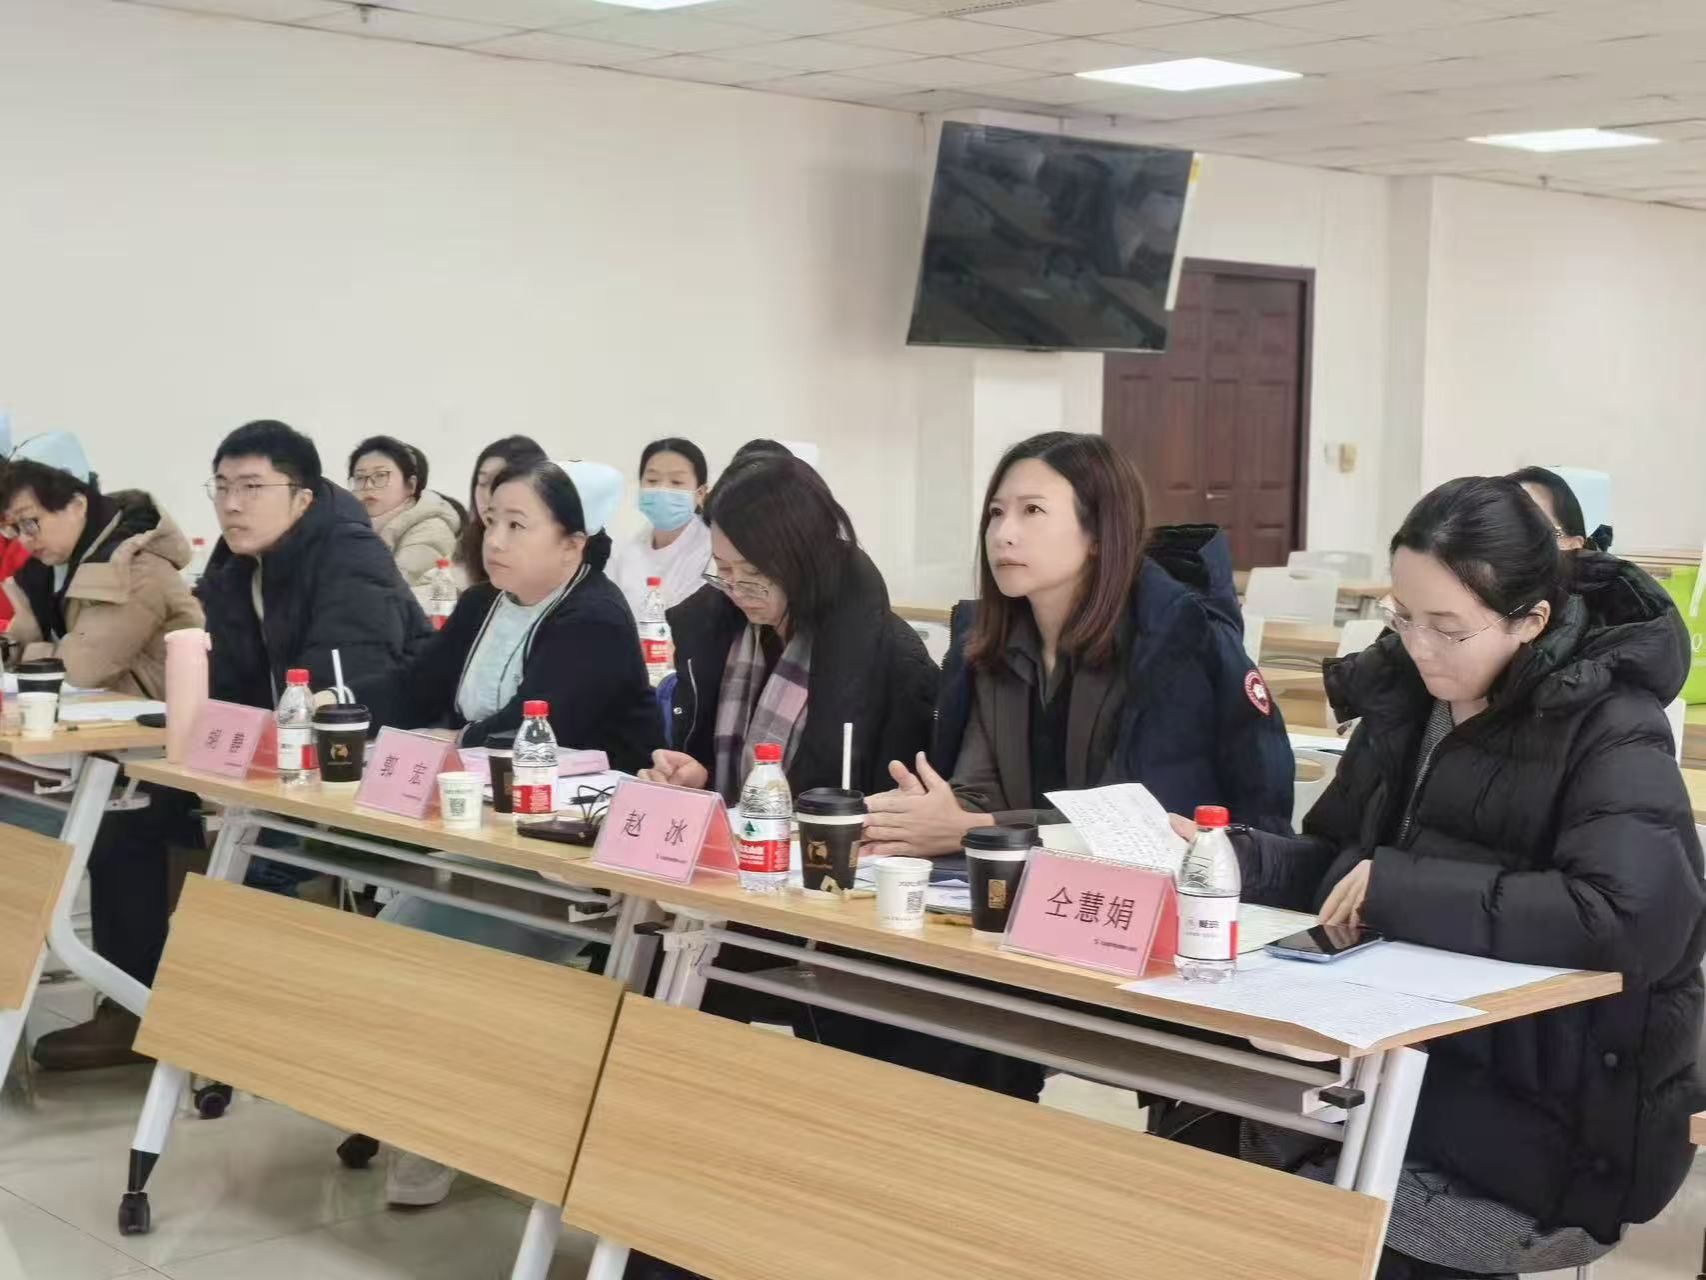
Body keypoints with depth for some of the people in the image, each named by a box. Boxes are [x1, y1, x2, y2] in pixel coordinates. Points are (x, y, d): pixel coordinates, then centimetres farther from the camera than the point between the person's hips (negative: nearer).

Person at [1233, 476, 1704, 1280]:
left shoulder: (1610, 731, -14)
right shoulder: (1406, 694, 5)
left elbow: (1635, 918, -29)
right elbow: (1335, 864, 12)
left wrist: (1403, 891, -25)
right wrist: (1232, 858, -9)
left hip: (1561, 1120, -6)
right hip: (1424, 1057, 6)